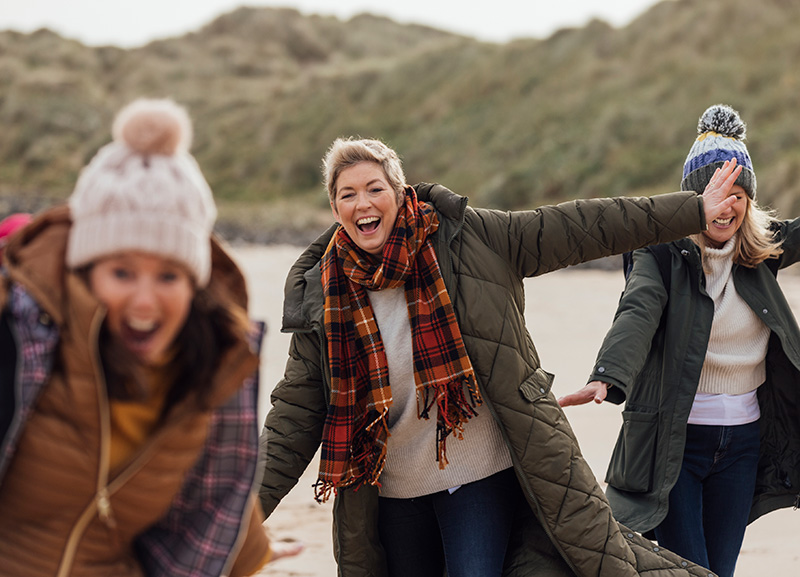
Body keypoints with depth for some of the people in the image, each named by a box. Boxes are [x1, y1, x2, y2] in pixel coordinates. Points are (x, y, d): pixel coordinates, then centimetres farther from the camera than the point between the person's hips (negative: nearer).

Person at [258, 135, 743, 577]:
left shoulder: (468, 240, -8)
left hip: (481, 473, -2)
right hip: (392, 490, 3)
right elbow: (296, 414, 0)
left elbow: (577, 228, -5)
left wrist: (694, 211, -3)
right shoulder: (321, 298, -4)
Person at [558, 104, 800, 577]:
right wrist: (607, 378, -45)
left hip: (743, 442, 4)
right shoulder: (663, 254, -11)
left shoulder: (761, 251, 5)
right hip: (674, 440, -4)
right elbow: (637, 314, -27)